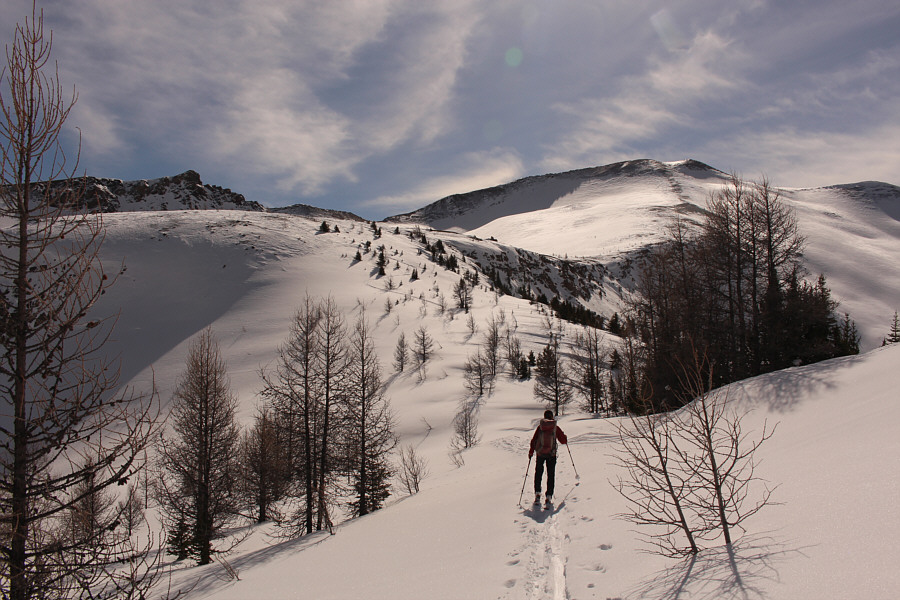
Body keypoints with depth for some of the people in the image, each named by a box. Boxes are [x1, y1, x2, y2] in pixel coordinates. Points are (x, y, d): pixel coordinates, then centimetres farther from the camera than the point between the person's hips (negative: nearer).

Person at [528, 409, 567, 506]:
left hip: (540, 453, 0)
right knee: (551, 474, 9)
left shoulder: (540, 427, -4)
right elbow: (564, 441, 3)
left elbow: (533, 441, -3)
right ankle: (549, 496, 5)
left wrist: (531, 452, 7)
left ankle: (537, 492, 3)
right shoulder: (555, 428, -4)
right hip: (552, 454, 0)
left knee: (538, 473, 16)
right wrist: (564, 436, 25)